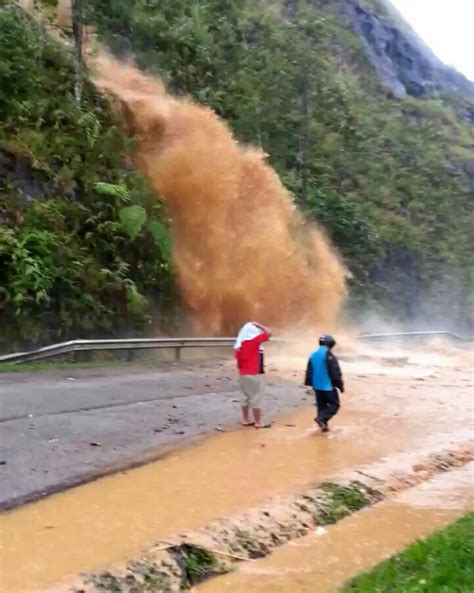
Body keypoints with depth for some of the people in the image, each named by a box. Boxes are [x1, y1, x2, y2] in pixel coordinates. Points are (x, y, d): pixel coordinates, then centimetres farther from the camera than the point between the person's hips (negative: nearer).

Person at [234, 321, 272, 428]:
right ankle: (258, 422, 3)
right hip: (254, 374, -8)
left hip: (243, 374, 8)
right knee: (256, 398, -1)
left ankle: (245, 420, 21)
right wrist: (258, 325, 2)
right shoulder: (255, 340, -13)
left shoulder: (240, 343, 7)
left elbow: (239, 359, 11)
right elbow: (268, 333, -5)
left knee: (246, 397, 16)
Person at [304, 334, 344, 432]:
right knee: (334, 404, 1)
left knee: (321, 405, 16)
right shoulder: (329, 355, -15)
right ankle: (321, 418, -16)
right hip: (328, 385, -7)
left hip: (317, 386, 7)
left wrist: (310, 383, 23)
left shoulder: (313, 355, 7)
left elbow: (309, 371, 15)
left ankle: (323, 424, 15)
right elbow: (335, 372, -15)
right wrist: (340, 385, -6)